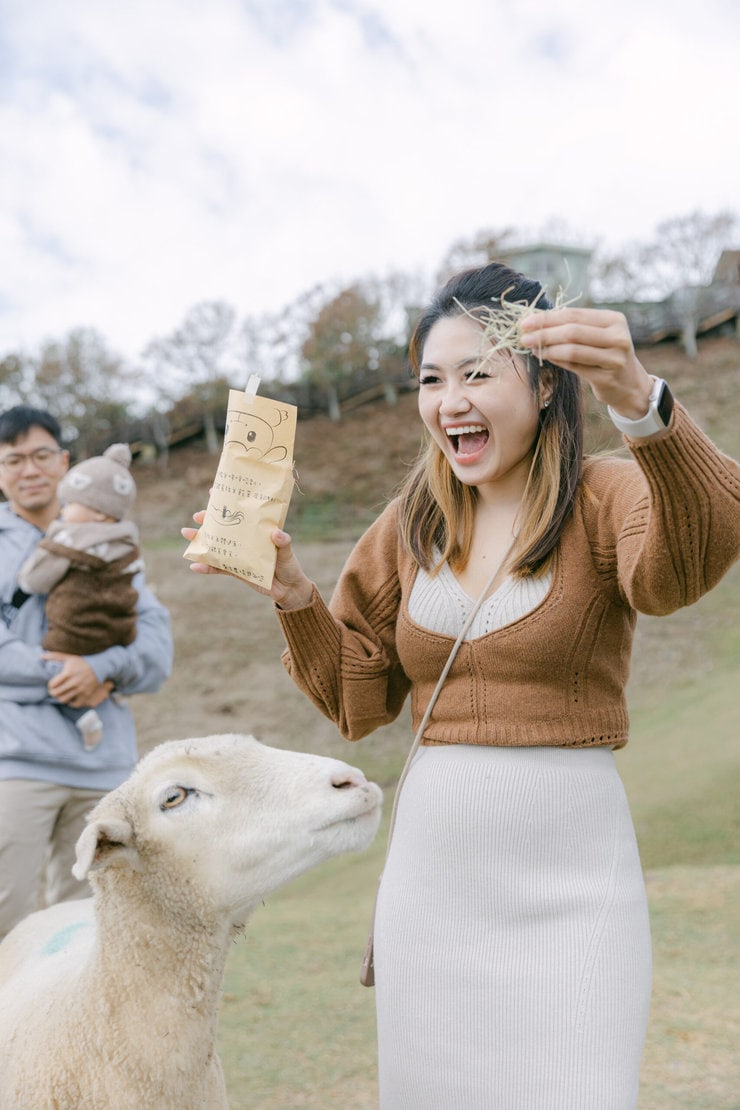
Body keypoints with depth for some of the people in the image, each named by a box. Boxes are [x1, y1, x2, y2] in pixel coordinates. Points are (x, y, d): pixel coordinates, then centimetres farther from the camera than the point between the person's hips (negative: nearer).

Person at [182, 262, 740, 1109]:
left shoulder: (604, 500, -7)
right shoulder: (412, 527, 7)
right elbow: (357, 698, 9)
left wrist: (639, 402, -46)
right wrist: (290, 590, -5)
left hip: (569, 881, -4)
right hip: (431, 870, 4)